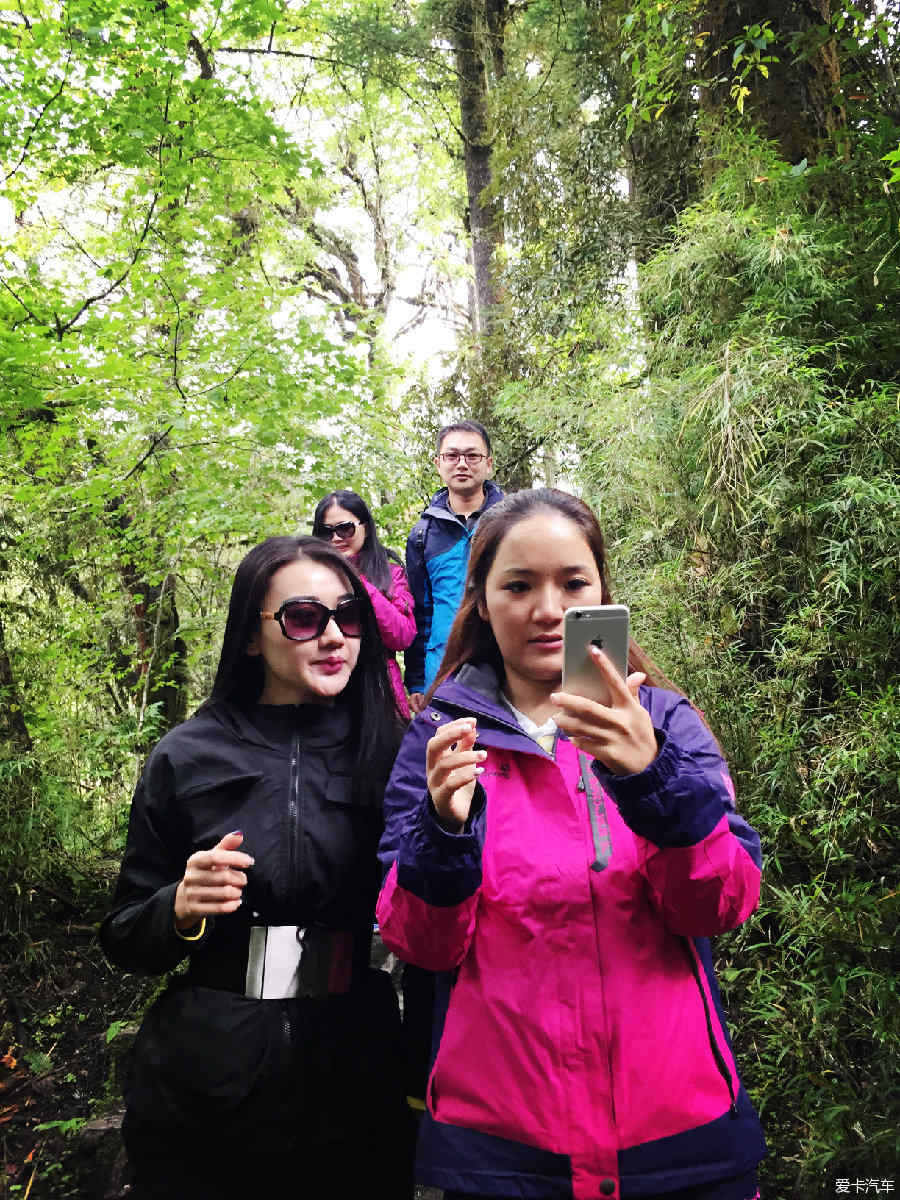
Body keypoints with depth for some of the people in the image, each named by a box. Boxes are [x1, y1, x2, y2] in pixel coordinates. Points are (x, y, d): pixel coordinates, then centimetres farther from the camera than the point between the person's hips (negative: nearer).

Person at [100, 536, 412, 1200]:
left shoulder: (395, 752, -7)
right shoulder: (187, 757, -6)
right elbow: (125, 939, 3)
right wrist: (181, 909, -18)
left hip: (356, 1091, 0)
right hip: (202, 1097, 0)